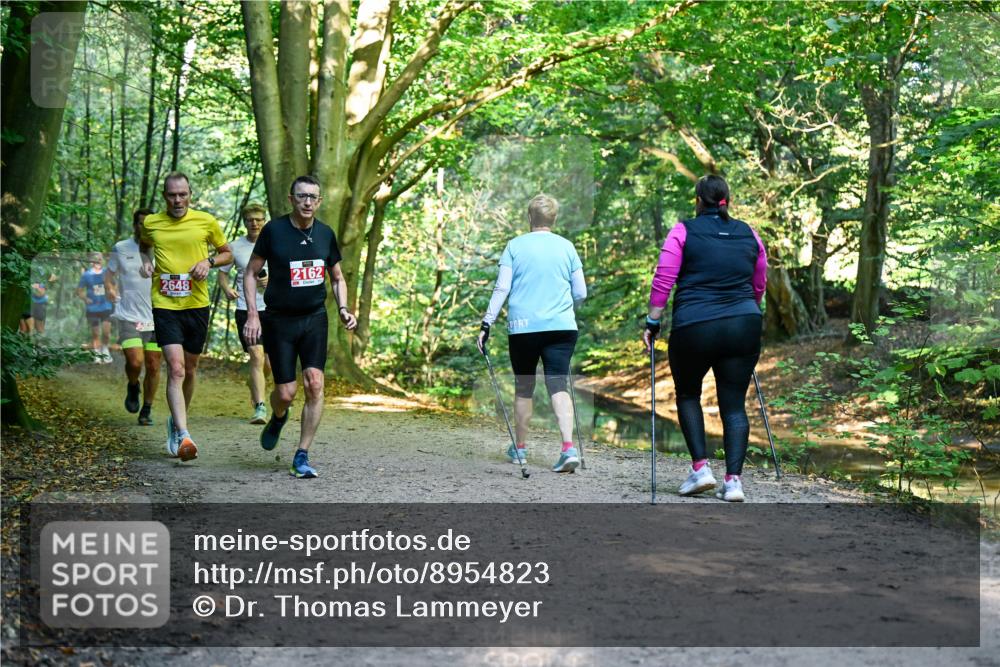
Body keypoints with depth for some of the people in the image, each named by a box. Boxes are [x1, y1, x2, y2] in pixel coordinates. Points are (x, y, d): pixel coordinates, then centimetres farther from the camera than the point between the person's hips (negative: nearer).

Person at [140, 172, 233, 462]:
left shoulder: (206, 222, 0)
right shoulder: (151, 223, 3)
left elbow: (227, 253, 12)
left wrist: (209, 261, -8)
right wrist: (146, 262, 4)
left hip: (197, 305, 2)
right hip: (164, 305, -1)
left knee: (189, 369, 14)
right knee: (175, 368, -16)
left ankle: (176, 421, 38)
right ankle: (183, 436, -21)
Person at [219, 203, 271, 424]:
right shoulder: (235, 247, 2)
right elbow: (223, 272, 12)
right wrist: (227, 289, -9)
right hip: (245, 308, -2)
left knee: (270, 363, 8)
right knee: (257, 356, -15)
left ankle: (253, 383, 42)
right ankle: (259, 408, -15)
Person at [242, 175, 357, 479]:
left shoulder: (325, 234, 3)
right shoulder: (273, 230, -7)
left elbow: (337, 277, 15)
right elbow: (250, 273, 0)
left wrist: (343, 309, -1)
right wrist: (252, 314, -9)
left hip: (314, 319, 2)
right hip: (279, 320, -2)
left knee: (314, 385, -12)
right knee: (286, 392, -3)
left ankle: (302, 457, -3)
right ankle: (278, 417, 36)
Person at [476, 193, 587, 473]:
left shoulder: (515, 246, 1)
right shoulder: (566, 247, 6)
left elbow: (502, 288, -4)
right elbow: (581, 293, 7)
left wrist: (486, 324, -2)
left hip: (523, 326, -1)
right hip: (562, 326, 1)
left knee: (524, 387, 13)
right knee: (558, 387, -3)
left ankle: (520, 448, 25)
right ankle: (569, 448, -19)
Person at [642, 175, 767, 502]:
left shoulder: (683, 232, -1)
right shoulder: (749, 235, 11)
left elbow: (663, 282, -6)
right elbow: (759, 286, 18)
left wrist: (652, 322, 0)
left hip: (693, 327, -3)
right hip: (744, 326, 3)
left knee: (688, 394, 18)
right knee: (734, 404, 7)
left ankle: (700, 467, 7)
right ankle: (733, 480, -2)